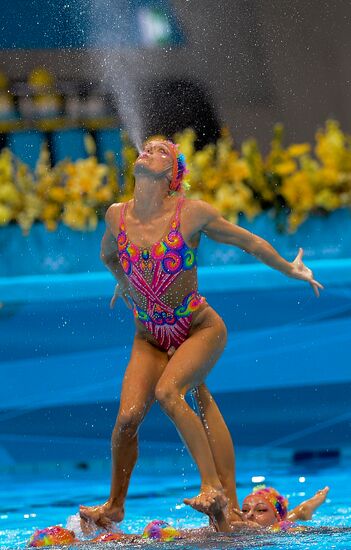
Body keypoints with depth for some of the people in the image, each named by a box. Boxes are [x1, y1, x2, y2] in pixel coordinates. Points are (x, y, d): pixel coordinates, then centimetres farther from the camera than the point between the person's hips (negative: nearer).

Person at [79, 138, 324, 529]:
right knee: (128, 415, -13)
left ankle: (213, 486, -25)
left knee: (167, 392, -30)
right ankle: (115, 505, 8)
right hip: (149, 338, 3)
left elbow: (249, 241, 0)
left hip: (200, 328, -3)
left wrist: (290, 270, 8)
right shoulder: (116, 216, -6)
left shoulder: (192, 214, -16)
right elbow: (107, 256, 19)